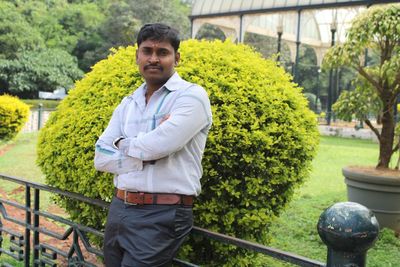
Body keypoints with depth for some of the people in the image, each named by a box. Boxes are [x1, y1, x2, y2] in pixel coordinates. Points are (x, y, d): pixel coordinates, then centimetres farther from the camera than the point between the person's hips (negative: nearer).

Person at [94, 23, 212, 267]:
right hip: (119, 209, 6)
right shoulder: (127, 104, 13)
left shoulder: (192, 95, -7)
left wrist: (124, 143, -1)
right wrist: (146, 157, -11)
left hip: (162, 216, -6)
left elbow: (158, 145, -21)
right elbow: (101, 158, 5)